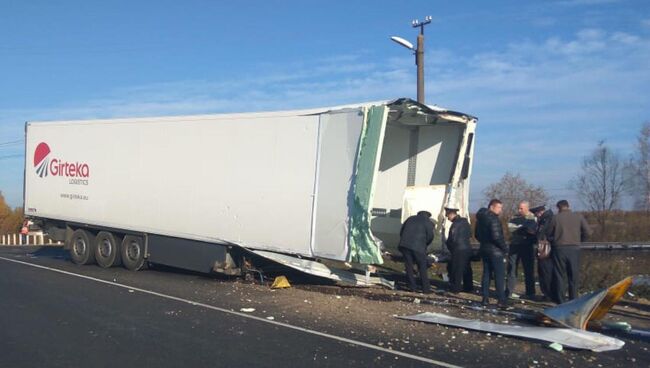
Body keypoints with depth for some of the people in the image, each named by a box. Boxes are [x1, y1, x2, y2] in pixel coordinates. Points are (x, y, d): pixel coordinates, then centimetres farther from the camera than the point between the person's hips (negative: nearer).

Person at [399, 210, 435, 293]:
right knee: (422, 267, 5)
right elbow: (430, 236, 2)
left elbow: (401, 232, 20)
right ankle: (426, 288, 5)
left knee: (409, 266, 11)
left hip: (405, 245, 4)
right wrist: (425, 245, 18)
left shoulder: (410, 218, 21)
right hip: (418, 246, -3)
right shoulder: (428, 222, 9)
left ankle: (412, 287, 11)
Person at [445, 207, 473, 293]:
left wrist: (447, 243, 3)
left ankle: (455, 288, 4)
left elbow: (452, 239, -16)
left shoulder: (455, 224, -17)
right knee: (467, 269, 13)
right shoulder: (465, 221, 10)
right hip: (467, 248, 9)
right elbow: (469, 234, 18)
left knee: (457, 270, 0)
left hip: (459, 250, -9)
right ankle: (468, 287, 19)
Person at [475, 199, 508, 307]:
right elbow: (497, 237, -23)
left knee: (486, 274, 13)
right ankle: (502, 300, -3)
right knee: (499, 275, -4)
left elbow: (477, 235, 19)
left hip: (484, 249, 8)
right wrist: (505, 248, -12)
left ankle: (485, 298, 14)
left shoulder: (480, 218, 11)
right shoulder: (493, 219, -17)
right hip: (495, 251, -8)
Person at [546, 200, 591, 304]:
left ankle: (561, 300, 8)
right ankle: (573, 299, 14)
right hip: (574, 248, 1)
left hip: (559, 249, -1)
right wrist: (579, 240, 15)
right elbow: (588, 232, -1)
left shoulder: (556, 217, -2)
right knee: (573, 275, 11)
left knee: (560, 275, 6)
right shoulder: (578, 217, 2)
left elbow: (548, 233, 3)